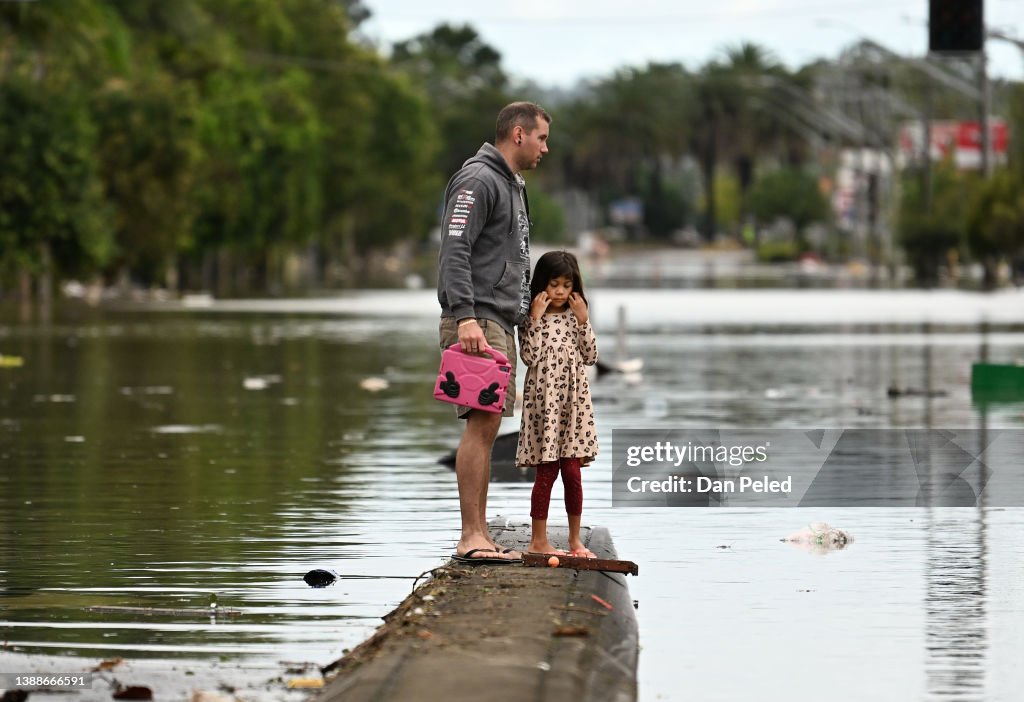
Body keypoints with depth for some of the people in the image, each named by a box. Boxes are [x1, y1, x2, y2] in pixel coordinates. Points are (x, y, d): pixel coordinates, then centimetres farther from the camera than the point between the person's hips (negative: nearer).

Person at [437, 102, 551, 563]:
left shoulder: (512, 186, 23)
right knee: (481, 423, -15)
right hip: (477, 322, -10)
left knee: (488, 426, 8)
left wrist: (523, 317, 25)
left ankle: (479, 536, 8)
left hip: (500, 325, 10)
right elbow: (455, 251, -20)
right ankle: (471, 537, -17)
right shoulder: (478, 180, -10)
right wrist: (465, 316, -29)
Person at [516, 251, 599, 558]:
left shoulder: (576, 318, 11)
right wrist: (536, 319, -13)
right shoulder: (531, 319, 1)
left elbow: (590, 357, 5)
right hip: (543, 400, -3)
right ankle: (539, 540, 2)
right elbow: (530, 357, -11)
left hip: (574, 402, 3)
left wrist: (583, 320, -3)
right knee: (546, 472, -4)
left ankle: (575, 539, 10)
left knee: (572, 472, 2)